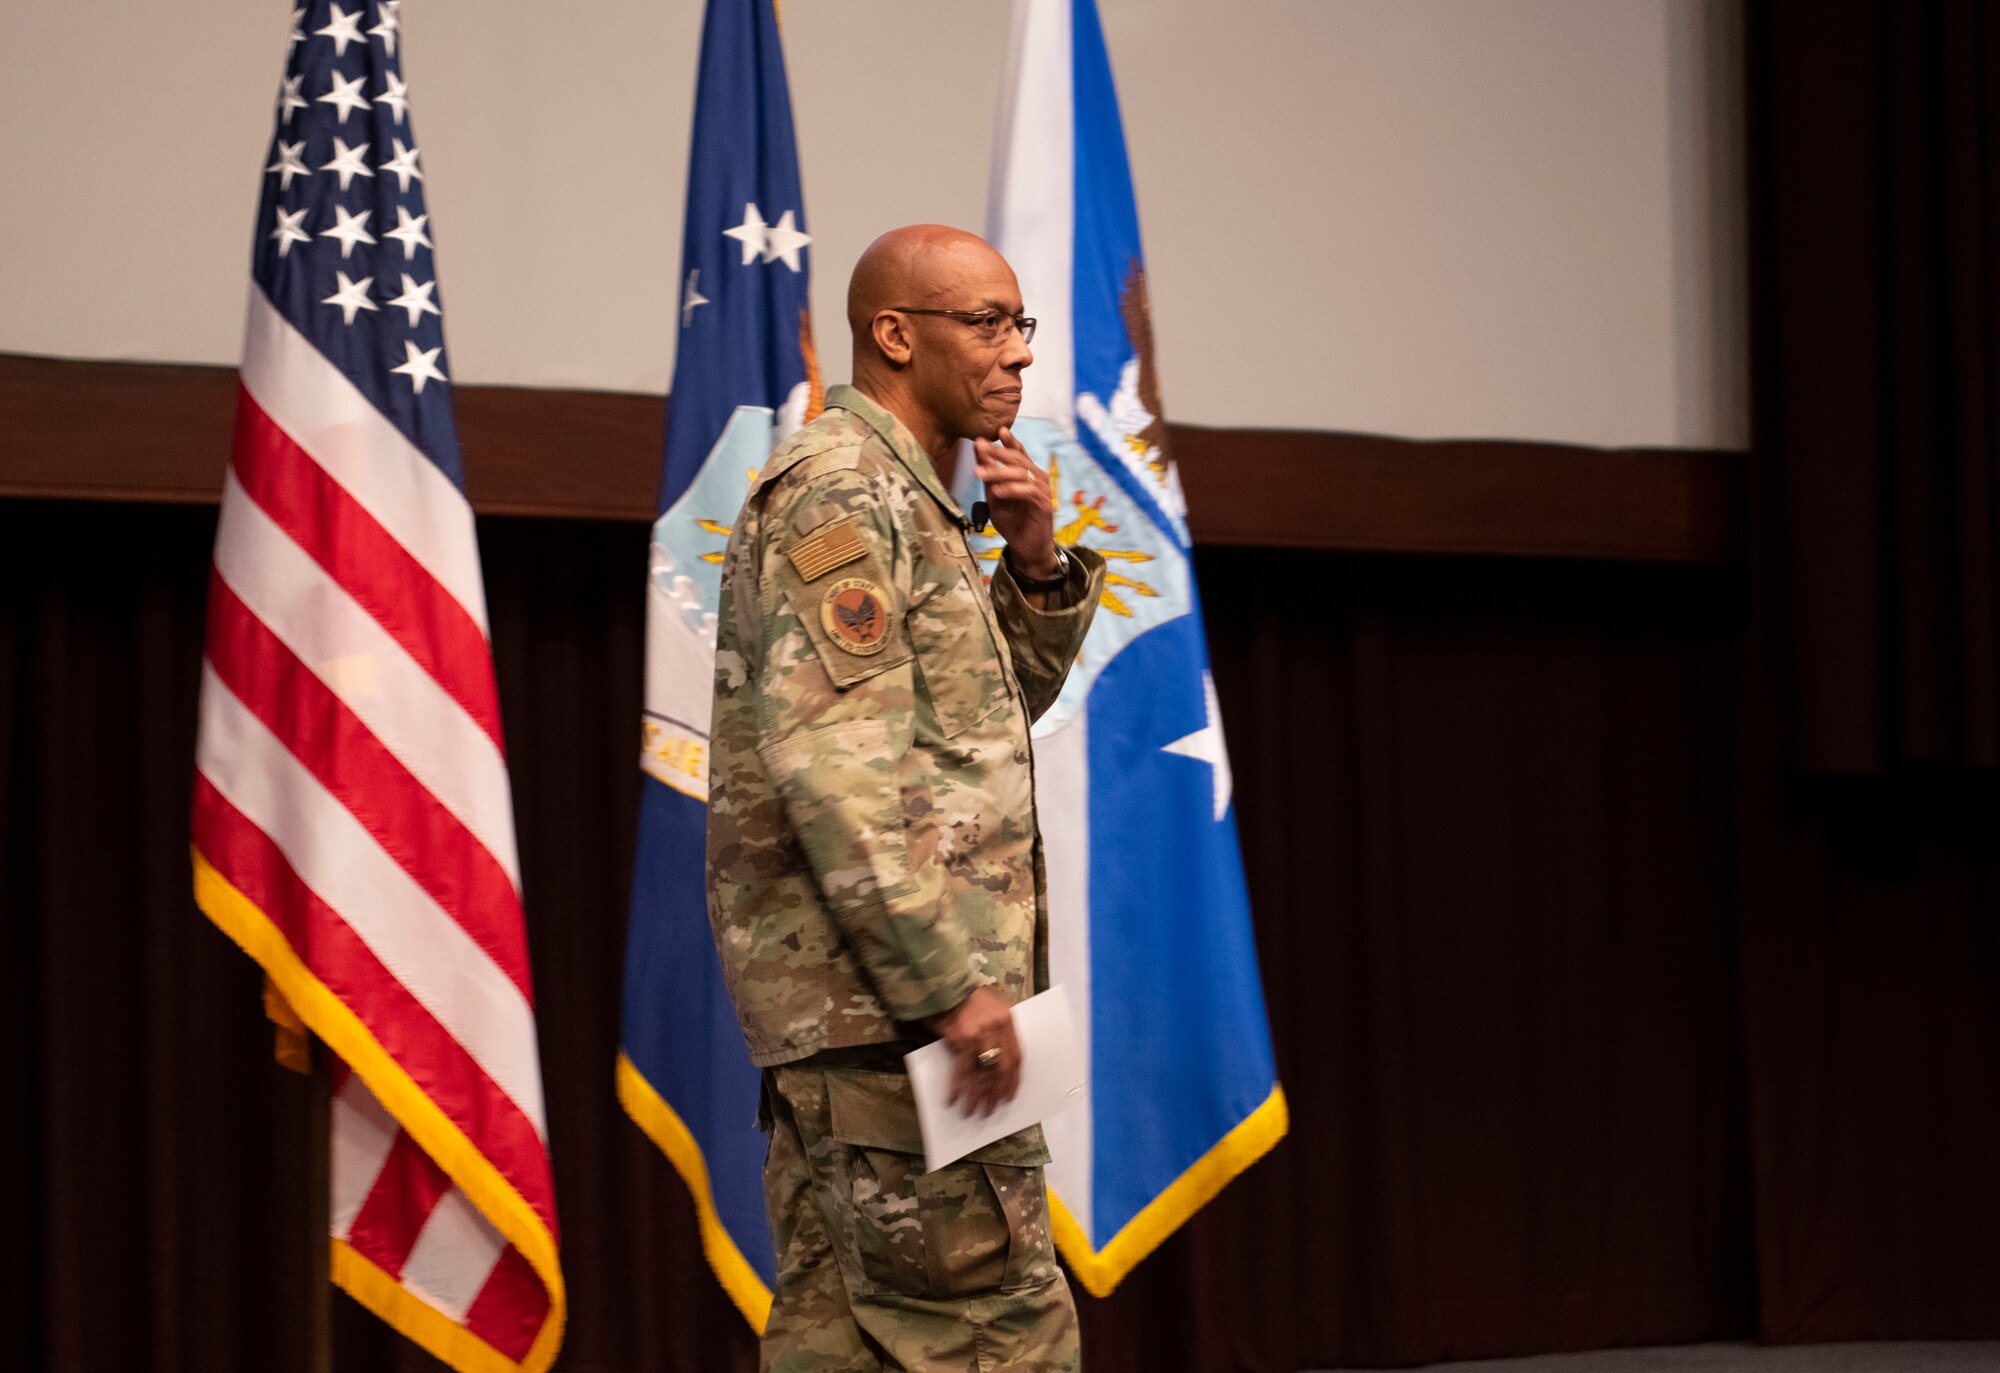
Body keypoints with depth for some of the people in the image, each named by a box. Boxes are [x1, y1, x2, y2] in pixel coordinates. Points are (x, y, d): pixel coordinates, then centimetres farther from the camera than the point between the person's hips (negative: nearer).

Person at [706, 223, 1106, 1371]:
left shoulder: (899, 498, 21)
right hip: (888, 991, -11)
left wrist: (1037, 562, 8)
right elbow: (834, 764, -22)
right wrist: (953, 985, -24)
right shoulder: (840, 493, -12)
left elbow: (1004, 699, 27)